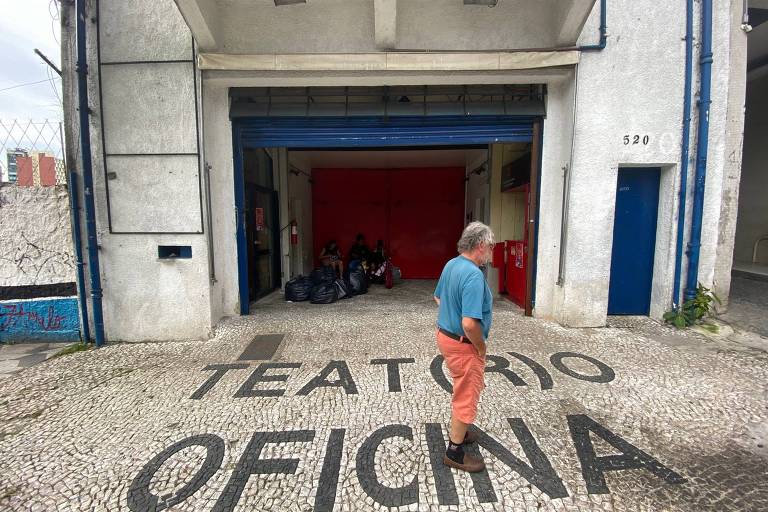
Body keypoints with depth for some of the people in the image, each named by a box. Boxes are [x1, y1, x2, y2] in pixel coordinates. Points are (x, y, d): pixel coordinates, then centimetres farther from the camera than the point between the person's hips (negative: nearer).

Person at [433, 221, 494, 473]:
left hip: (445, 335, 9)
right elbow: (470, 324, -33)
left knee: (464, 389, 28)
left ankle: (458, 431, 47)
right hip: (463, 345, -9)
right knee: (467, 396, 10)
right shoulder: (474, 275, -28)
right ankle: (454, 451, 29)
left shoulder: (451, 264, 2)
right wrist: (481, 347, -15)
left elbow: (438, 297, 15)